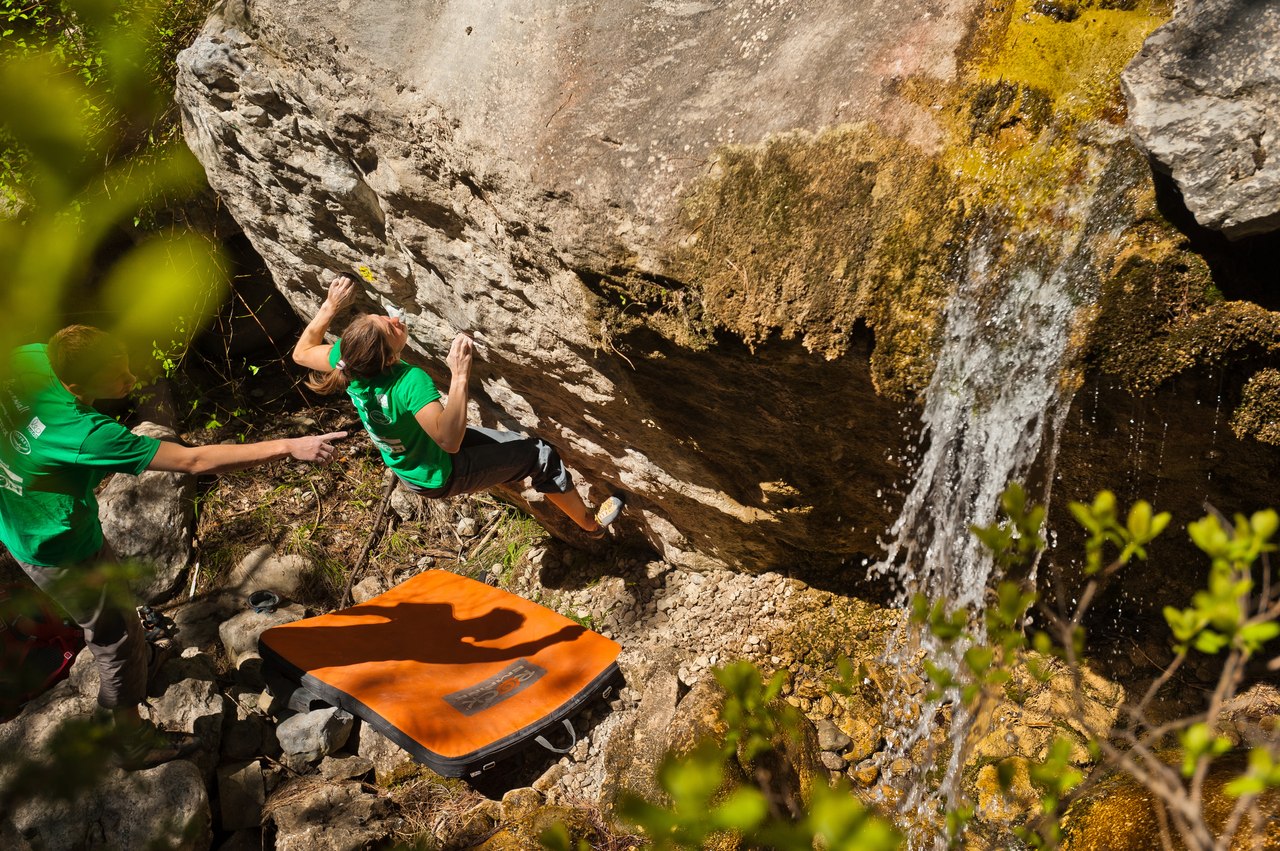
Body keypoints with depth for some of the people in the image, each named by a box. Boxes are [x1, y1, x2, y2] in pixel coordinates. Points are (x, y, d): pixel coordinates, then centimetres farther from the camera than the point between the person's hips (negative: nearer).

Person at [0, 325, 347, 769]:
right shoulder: (88, 436, -40)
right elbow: (195, 461, -40)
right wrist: (289, 447, -39)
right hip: (61, 553, -8)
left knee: (112, 601, 31)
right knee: (116, 633, 13)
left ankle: (139, 659, 59)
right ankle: (134, 741, 33)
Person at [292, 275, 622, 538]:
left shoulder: (349, 363, -22)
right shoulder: (411, 383, -43)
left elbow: (302, 353, -3)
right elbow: (449, 441, -48)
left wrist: (330, 307, -8)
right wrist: (460, 375, -50)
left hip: (406, 466, 8)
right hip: (439, 477, -8)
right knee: (541, 455, 4)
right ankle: (591, 523, 24)